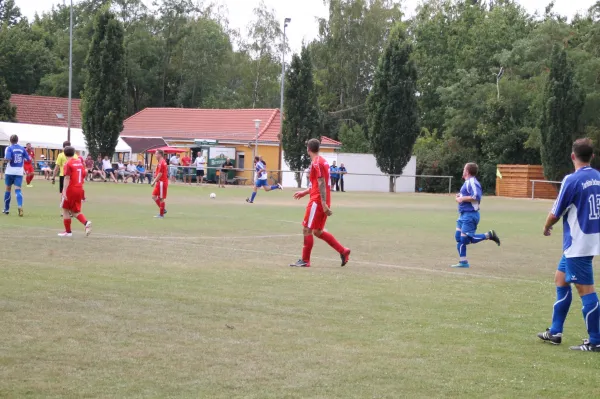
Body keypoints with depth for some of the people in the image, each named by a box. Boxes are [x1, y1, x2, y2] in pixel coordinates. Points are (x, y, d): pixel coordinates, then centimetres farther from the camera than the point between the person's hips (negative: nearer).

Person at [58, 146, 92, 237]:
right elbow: (84, 176, 15)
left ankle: (68, 231, 11)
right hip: (79, 189, 6)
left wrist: (64, 191, -21)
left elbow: (67, 178, -18)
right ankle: (86, 223, -12)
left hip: (71, 189, -6)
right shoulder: (80, 162, 10)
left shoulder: (68, 164, -10)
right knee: (75, 211, 13)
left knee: (65, 209, 9)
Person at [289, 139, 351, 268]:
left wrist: (324, 204, -24)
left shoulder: (316, 163, -14)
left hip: (317, 202, -10)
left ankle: (305, 260, 2)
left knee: (307, 229, -3)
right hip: (322, 202, 10)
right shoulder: (322, 161, 16)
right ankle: (343, 251, 14)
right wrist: (305, 192, 30)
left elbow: (321, 184, -20)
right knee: (318, 232, 14)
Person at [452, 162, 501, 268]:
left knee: (466, 238, -11)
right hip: (464, 214, 10)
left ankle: (489, 235, 2)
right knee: (458, 237, 7)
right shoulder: (468, 182, 16)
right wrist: (461, 196, 13)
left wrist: (462, 199, -19)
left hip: (470, 215, -10)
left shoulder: (472, 182, -15)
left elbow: (476, 196, -26)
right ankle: (463, 262, 9)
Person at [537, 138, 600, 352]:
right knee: (561, 279, 18)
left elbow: (555, 214, -10)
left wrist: (546, 227, 11)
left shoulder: (572, 180, -16)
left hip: (577, 244, -8)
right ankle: (555, 332, 22)